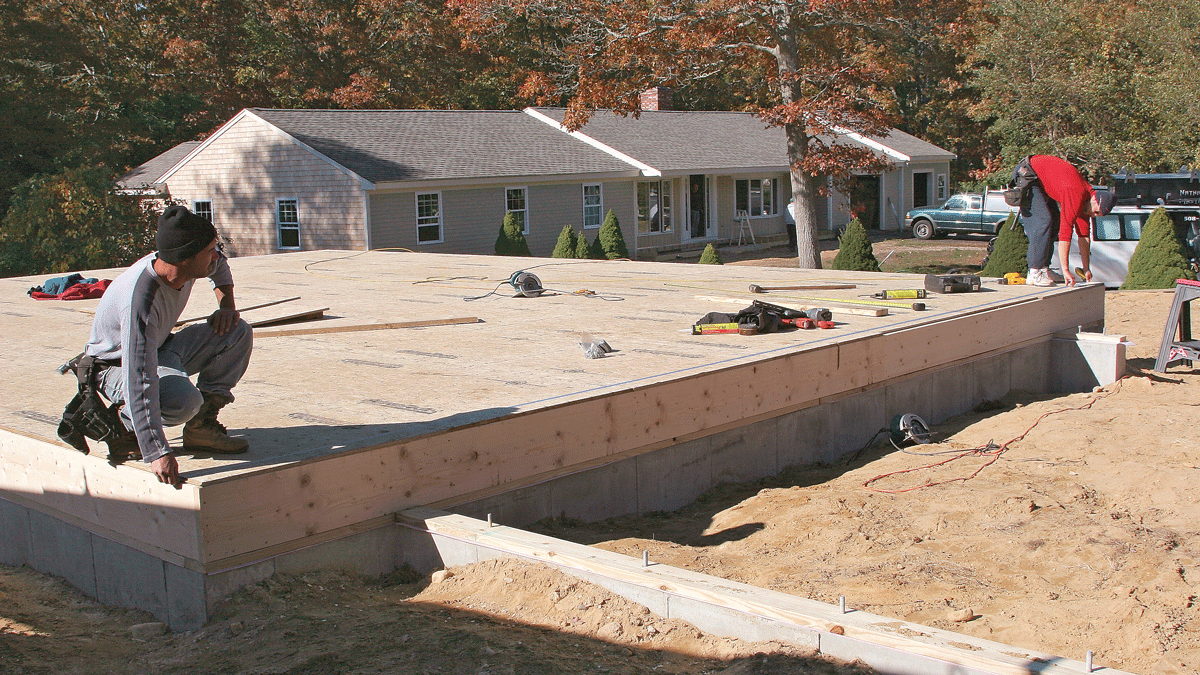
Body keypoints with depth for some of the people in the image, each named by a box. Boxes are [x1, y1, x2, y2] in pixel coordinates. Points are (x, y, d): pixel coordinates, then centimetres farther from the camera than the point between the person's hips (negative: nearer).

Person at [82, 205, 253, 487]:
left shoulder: (191, 263, -16)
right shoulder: (139, 300, -39)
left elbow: (219, 264, 13)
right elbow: (139, 380, -44)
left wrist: (227, 303, -4)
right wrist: (156, 453, -48)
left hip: (160, 349, 8)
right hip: (118, 366, -8)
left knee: (238, 332, -8)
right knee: (182, 401, -36)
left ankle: (202, 426, -4)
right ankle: (123, 426, -5)